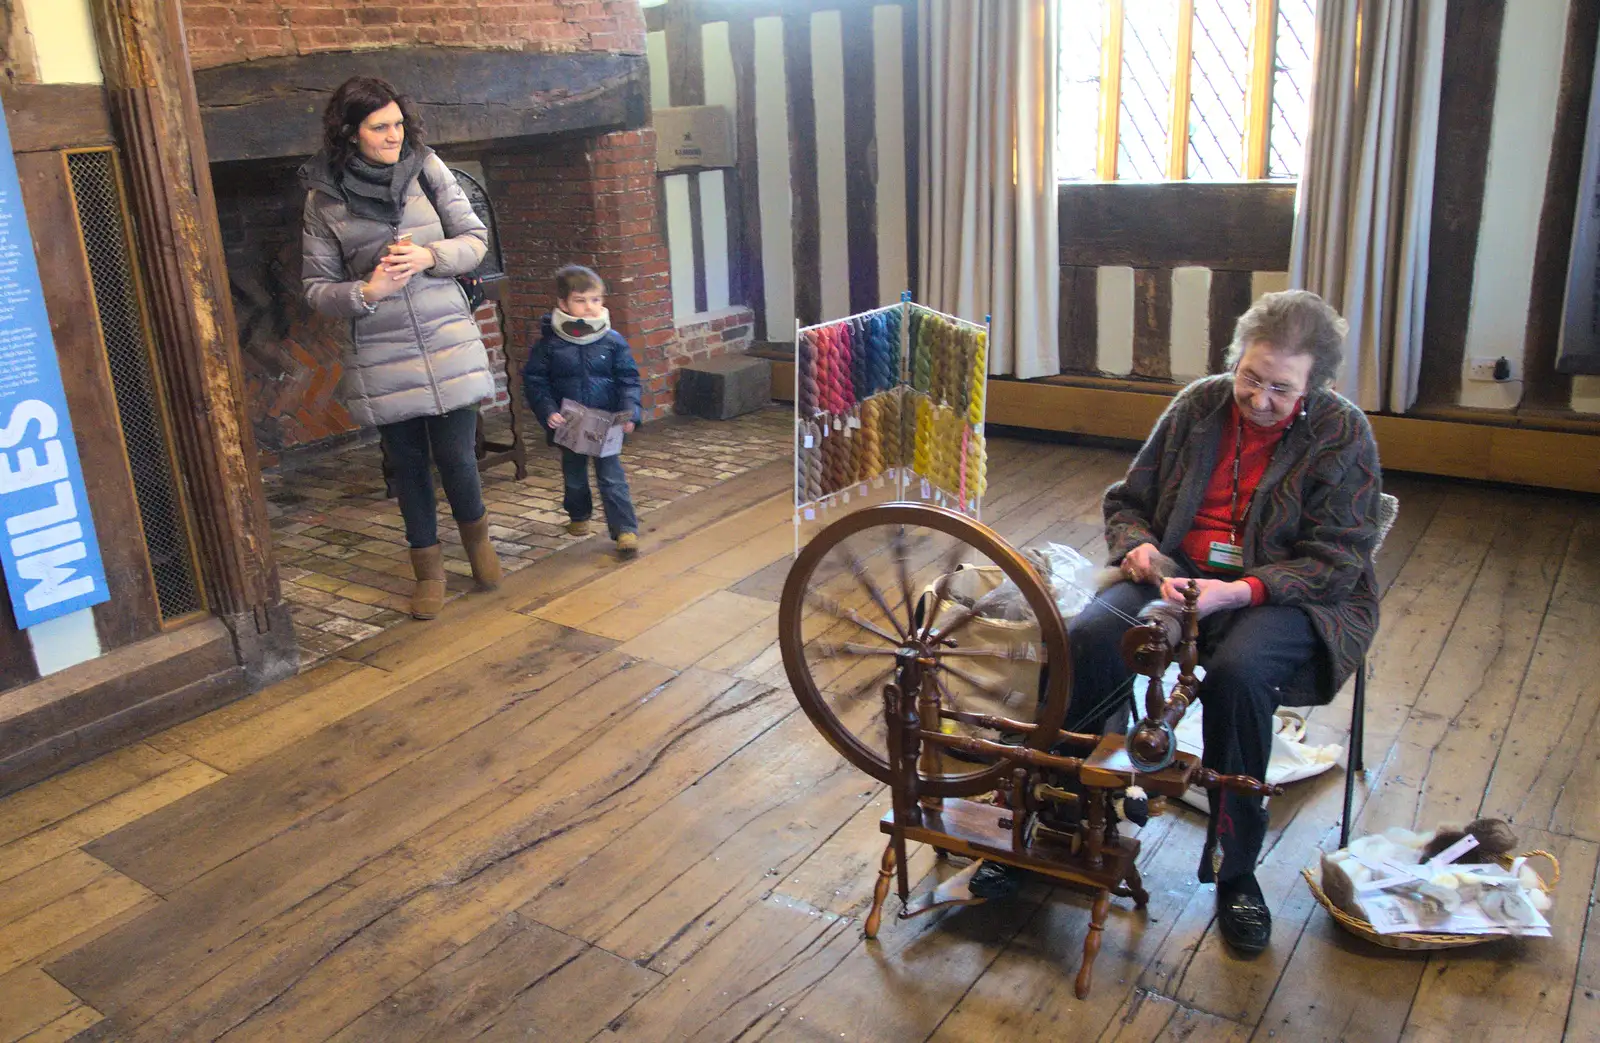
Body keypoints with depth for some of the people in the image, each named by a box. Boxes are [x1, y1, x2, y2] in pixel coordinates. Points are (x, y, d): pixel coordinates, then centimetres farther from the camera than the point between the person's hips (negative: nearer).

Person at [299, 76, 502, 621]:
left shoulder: (426, 168, -1)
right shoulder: (323, 197, -1)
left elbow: (475, 239, 4)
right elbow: (317, 289, 2)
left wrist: (430, 256, -14)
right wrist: (366, 292, -17)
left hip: (448, 339, 0)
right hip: (381, 353, 0)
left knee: (456, 454, -1)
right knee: (408, 463, 9)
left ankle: (476, 536, 31)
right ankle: (428, 569, 26)